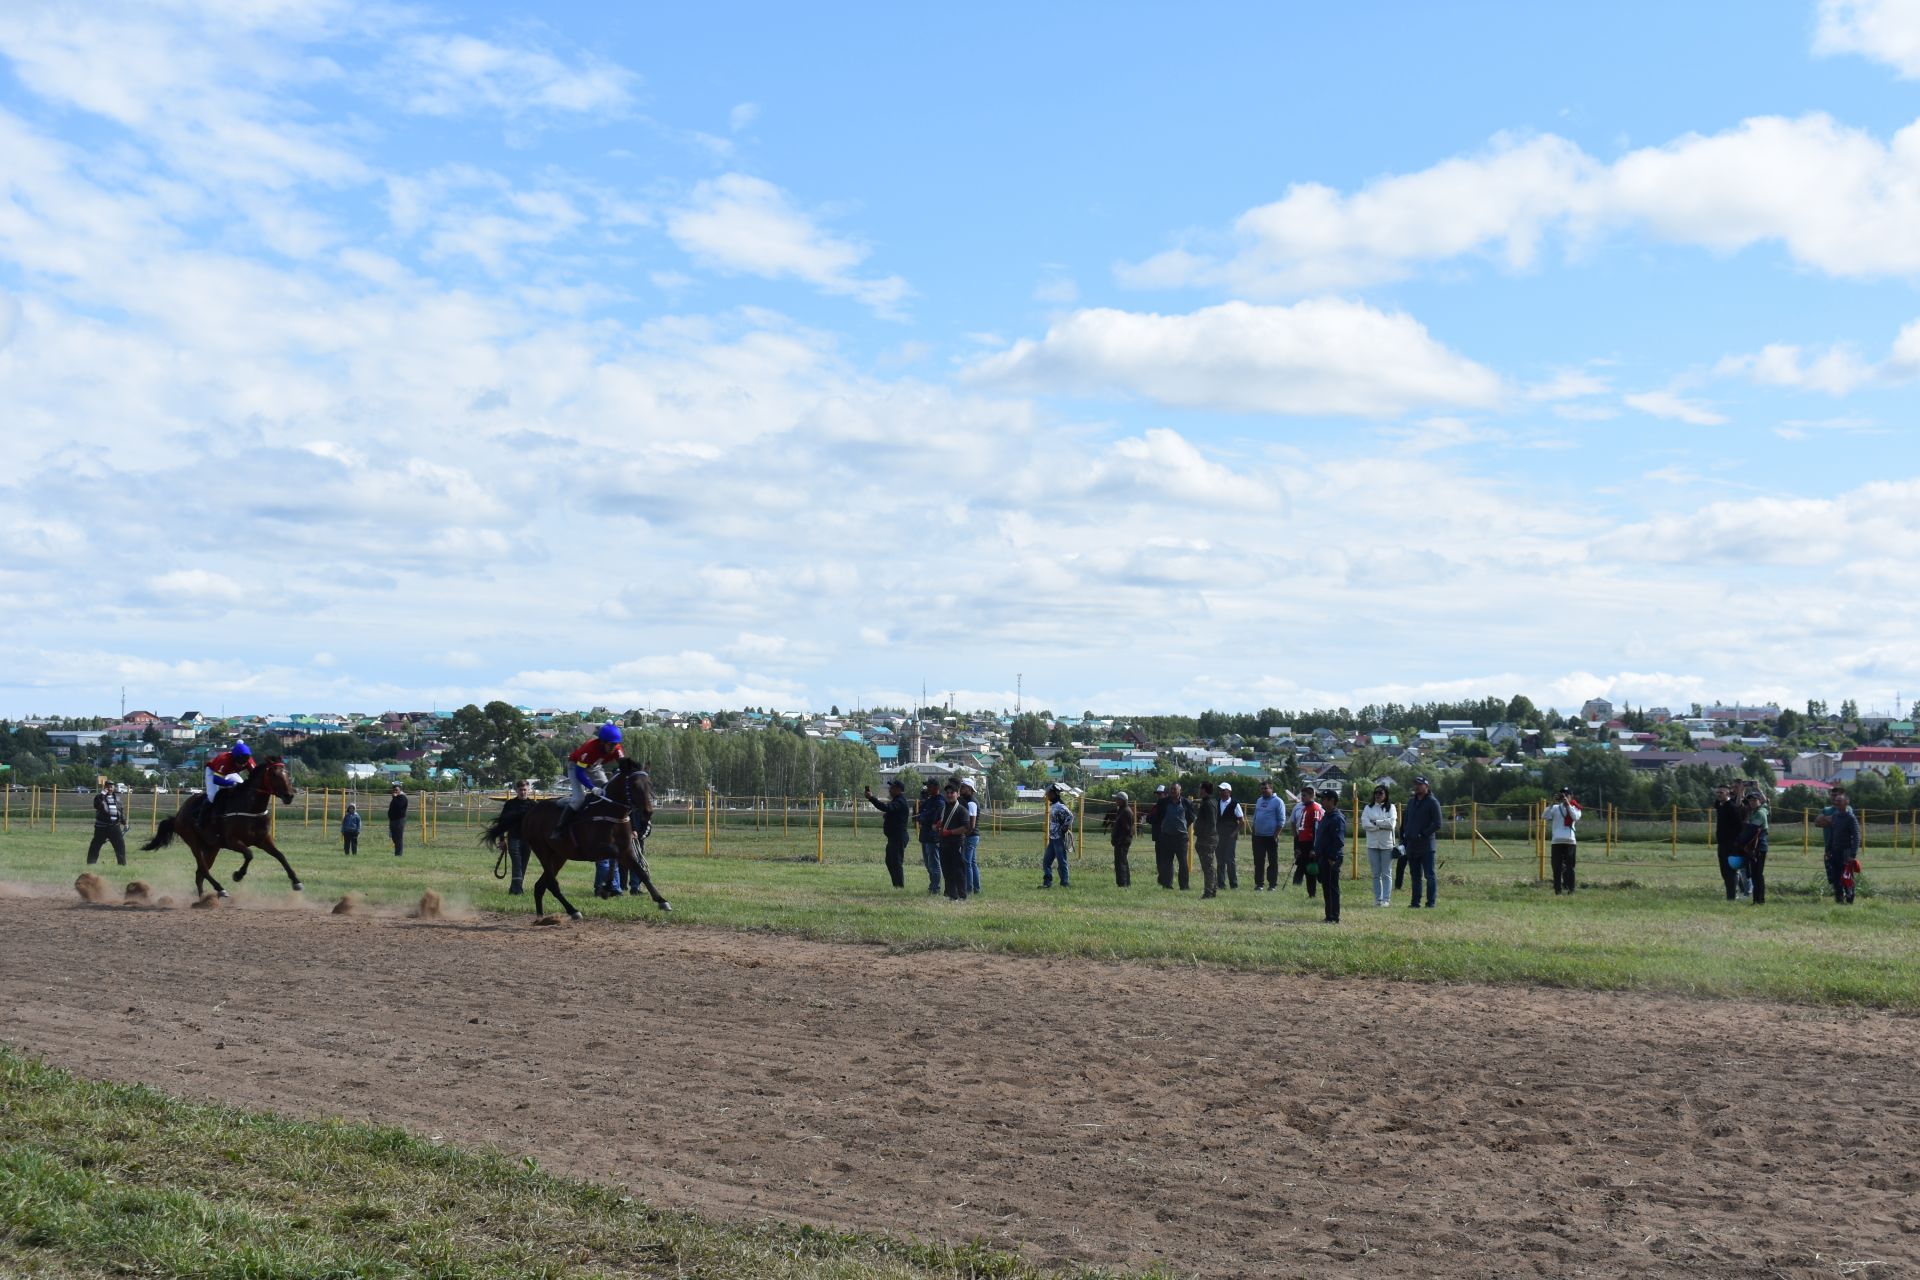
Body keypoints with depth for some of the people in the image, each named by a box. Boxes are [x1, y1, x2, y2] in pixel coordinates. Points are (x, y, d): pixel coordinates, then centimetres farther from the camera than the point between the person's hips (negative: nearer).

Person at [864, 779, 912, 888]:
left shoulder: (900, 802, -17)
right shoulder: (896, 800, 19)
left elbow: (886, 808, -33)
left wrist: (871, 798, -35)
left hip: (898, 837, -11)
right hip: (893, 837, 11)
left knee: (896, 862, -10)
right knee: (890, 862, 15)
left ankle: (900, 886, -8)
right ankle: (897, 885, 21)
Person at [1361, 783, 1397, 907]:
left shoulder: (1391, 807, 4)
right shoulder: (1368, 808, 9)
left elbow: (1392, 823, -13)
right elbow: (1364, 824, -6)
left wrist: (1375, 822, -9)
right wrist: (1383, 825, -11)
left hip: (1387, 845, -2)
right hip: (1372, 844, 2)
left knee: (1387, 874, -1)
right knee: (1376, 874, 7)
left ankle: (1386, 899, 1)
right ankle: (1378, 899, 11)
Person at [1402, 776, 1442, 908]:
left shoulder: (1432, 802, -5)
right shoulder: (1411, 802, 17)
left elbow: (1437, 824, -11)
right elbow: (1405, 822, 22)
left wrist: (1423, 835, -15)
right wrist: (1403, 839, 10)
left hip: (1426, 845, -7)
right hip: (1411, 845, 7)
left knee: (1429, 875, -5)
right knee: (1415, 876, 10)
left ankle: (1431, 903, -3)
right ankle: (1415, 902, 14)